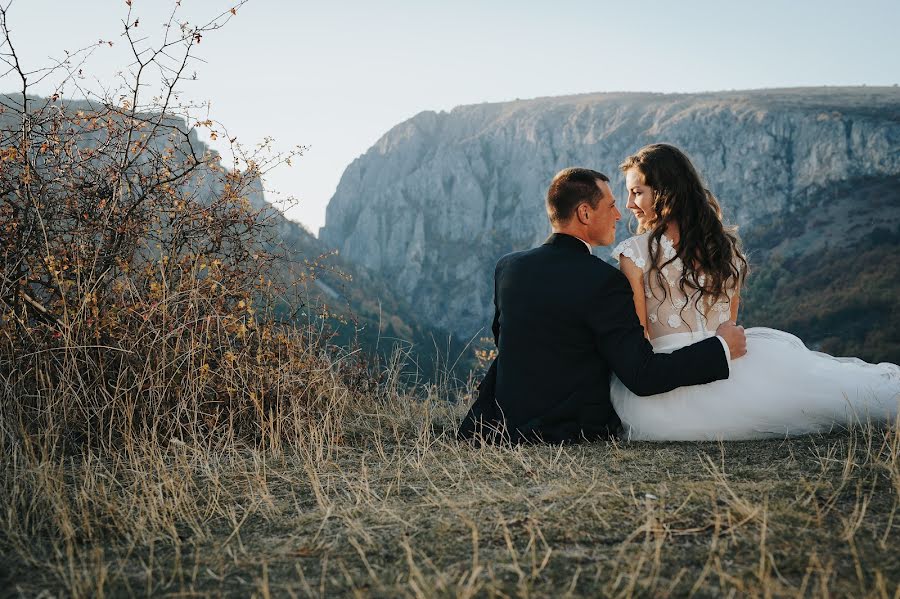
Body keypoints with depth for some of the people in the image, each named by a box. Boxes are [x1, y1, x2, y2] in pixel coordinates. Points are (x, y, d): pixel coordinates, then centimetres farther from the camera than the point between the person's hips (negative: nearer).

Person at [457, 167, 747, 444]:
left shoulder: (506, 267, -2)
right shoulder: (604, 281, -20)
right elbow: (643, 378, -20)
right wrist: (721, 347, -11)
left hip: (505, 426, 5)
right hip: (573, 431, -5)